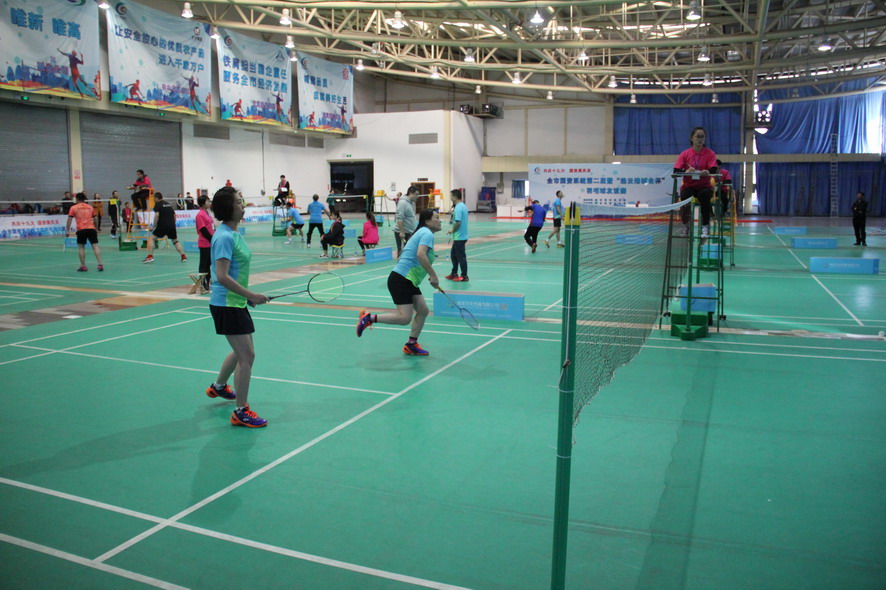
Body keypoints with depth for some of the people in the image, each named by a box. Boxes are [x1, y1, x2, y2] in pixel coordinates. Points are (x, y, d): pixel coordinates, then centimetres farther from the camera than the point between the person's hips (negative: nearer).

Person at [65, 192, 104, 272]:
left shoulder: (74, 208, 8)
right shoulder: (90, 207, 16)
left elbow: (69, 220, 4)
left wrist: (67, 231, 6)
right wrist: (96, 229, 29)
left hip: (81, 229, -2)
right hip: (91, 228, 2)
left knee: (81, 247, 8)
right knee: (95, 246, -2)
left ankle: (83, 266, 5)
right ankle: (100, 265, -9)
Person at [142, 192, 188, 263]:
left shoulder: (157, 204, 0)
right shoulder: (169, 204, 19)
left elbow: (157, 215, -13)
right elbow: (174, 215, 19)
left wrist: (153, 226, -9)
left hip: (162, 226, -5)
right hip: (172, 225, 6)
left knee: (151, 238, 4)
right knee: (175, 241, 19)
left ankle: (150, 256, -7)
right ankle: (183, 256, 10)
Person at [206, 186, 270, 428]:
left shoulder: (234, 234, 10)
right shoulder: (224, 237, -19)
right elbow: (222, 277, -27)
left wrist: (248, 295, 19)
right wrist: (251, 295, -25)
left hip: (236, 302, 10)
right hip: (226, 305, -10)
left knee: (241, 352, 25)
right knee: (247, 356, -7)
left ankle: (218, 386, 49)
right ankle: (241, 412, 2)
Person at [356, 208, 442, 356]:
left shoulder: (422, 233, 22)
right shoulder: (427, 234, -9)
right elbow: (420, 254, -27)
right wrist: (433, 275, -22)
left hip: (409, 281, 11)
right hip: (400, 279, -11)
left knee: (422, 311, 10)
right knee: (404, 318, -15)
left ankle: (411, 345, 18)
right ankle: (369, 318, -6)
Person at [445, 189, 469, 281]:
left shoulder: (458, 208, -20)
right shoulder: (463, 206, 11)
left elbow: (458, 222, -27)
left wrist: (452, 230, -10)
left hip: (459, 237, -10)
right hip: (460, 236, 10)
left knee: (461, 257, -1)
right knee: (454, 254, 20)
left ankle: (464, 276, 7)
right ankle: (454, 274, 29)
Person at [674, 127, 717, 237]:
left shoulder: (710, 153, 3)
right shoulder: (685, 154, 4)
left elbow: (713, 170, -11)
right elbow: (676, 171, -6)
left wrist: (707, 172, -35)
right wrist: (686, 171, -28)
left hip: (704, 186, 0)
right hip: (688, 186, 1)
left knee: (705, 195, -35)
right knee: (684, 196, -33)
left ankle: (705, 226, -25)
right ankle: (685, 225, -11)